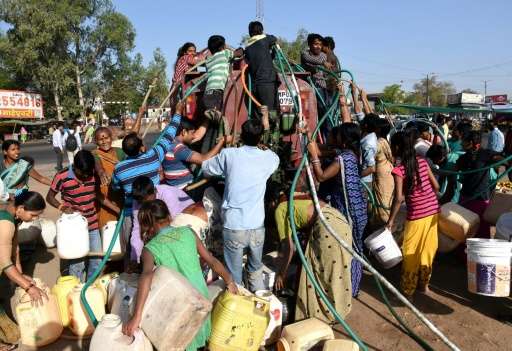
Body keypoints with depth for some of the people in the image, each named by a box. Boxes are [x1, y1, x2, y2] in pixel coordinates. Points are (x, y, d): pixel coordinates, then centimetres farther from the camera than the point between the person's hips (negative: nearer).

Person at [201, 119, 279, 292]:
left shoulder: (229, 154, -6)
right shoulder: (269, 158, -1)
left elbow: (205, 168, 11)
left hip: (233, 226, -2)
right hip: (257, 226, 2)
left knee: (233, 276, 11)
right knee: (256, 271, 22)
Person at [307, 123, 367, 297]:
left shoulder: (343, 157, -22)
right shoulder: (352, 153, 6)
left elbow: (321, 176, -24)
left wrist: (313, 154, -20)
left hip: (348, 209, -9)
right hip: (354, 207, 9)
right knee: (352, 246, 18)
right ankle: (352, 286, 31)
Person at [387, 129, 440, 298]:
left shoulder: (399, 170, -14)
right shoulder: (422, 161, 2)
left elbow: (398, 199, -19)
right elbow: (436, 186, 7)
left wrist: (391, 220, -11)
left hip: (417, 214, -6)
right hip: (433, 210, 6)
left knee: (410, 253, 8)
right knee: (427, 249, 19)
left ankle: (407, 291, 16)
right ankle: (423, 284, 34)